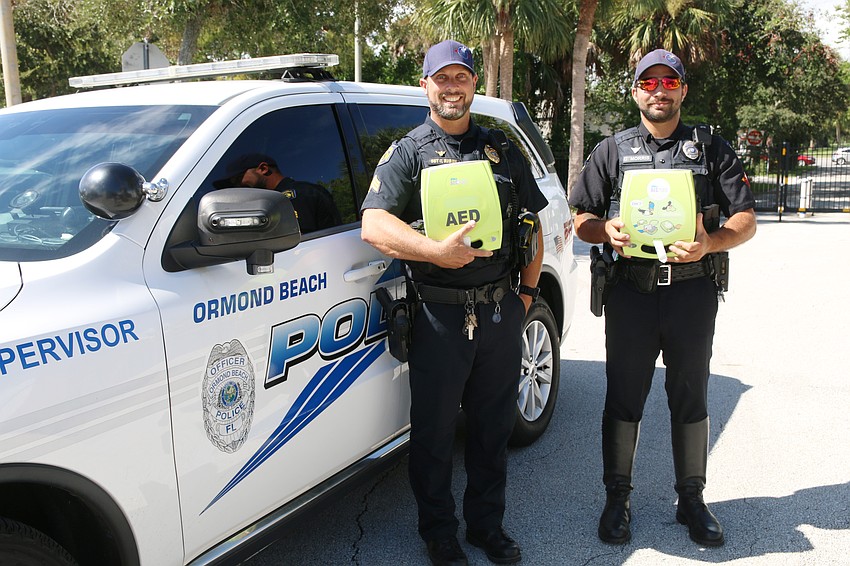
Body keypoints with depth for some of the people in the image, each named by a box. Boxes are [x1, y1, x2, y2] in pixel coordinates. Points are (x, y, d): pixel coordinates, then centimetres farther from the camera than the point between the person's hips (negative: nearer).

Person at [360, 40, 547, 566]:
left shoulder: (504, 149, 13)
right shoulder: (408, 152, 2)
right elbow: (375, 226, -12)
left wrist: (528, 291, 9)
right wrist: (438, 251, -24)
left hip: (501, 311, 3)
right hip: (440, 314, -3)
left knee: (494, 426, 14)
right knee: (434, 432, 7)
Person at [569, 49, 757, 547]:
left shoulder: (712, 149, 10)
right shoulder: (613, 150, 11)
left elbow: (746, 219, 3)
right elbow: (581, 218, 8)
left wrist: (710, 243, -17)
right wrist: (607, 230, -15)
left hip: (693, 291, 1)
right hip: (630, 292, 0)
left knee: (691, 398, 10)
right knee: (624, 397, 6)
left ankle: (692, 498, 25)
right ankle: (618, 497, 20)